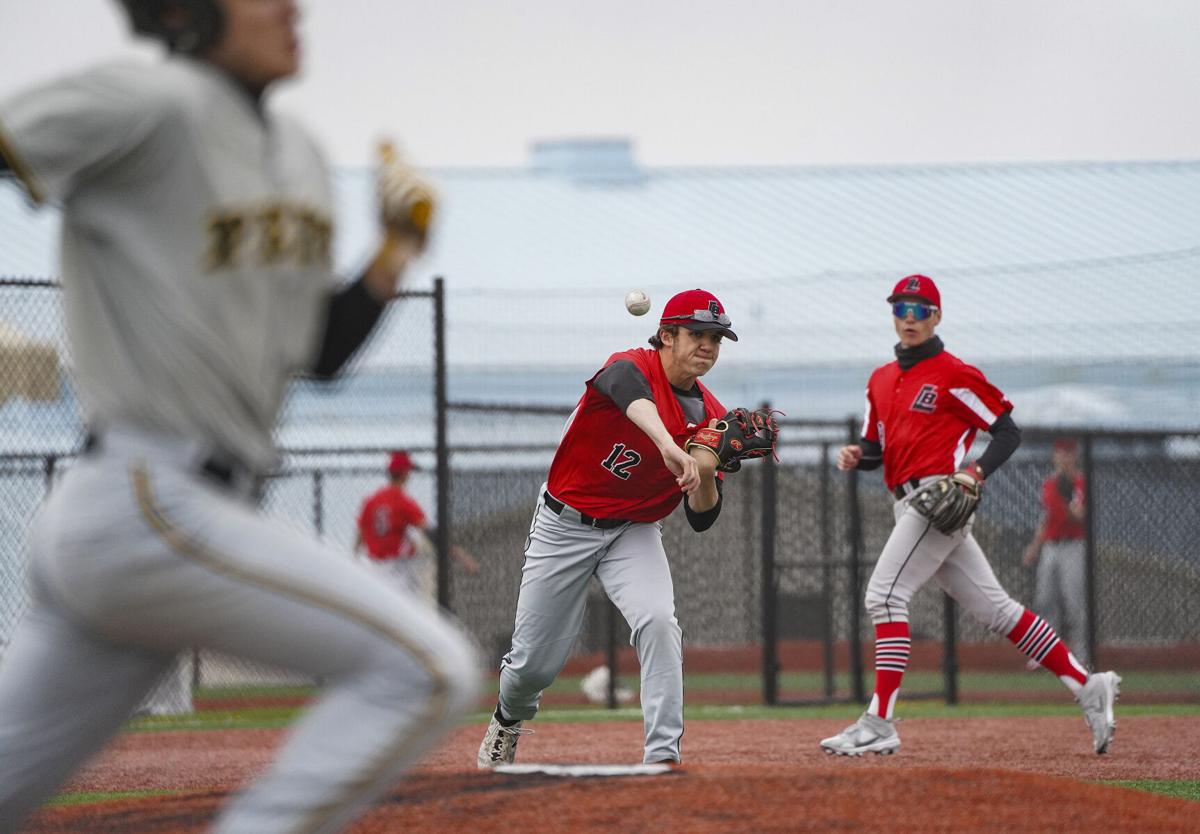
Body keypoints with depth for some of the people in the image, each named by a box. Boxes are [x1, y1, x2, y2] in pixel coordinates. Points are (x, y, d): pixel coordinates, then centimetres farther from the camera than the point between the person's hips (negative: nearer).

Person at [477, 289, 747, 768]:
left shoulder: (710, 418, -4)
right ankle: (510, 718, 40)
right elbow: (633, 397, -48)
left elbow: (701, 519, -4)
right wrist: (669, 446, -68)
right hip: (565, 525, -3)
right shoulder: (632, 368, -19)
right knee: (535, 662, 4)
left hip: (634, 532, 3)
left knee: (658, 621, -26)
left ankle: (663, 756, -23)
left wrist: (706, 473, -25)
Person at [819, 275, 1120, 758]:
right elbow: (877, 449, 23)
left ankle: (879, 724, -20)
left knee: (885, 595, -17)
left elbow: (1008, 432, -3)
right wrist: (856, 456, 1)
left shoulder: (954, 375, -4)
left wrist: (976, 472, -19)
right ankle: (1087, 687, 13)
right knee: (994, 608, 9)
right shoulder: (881, 380, 19)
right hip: (911, 505, 9)